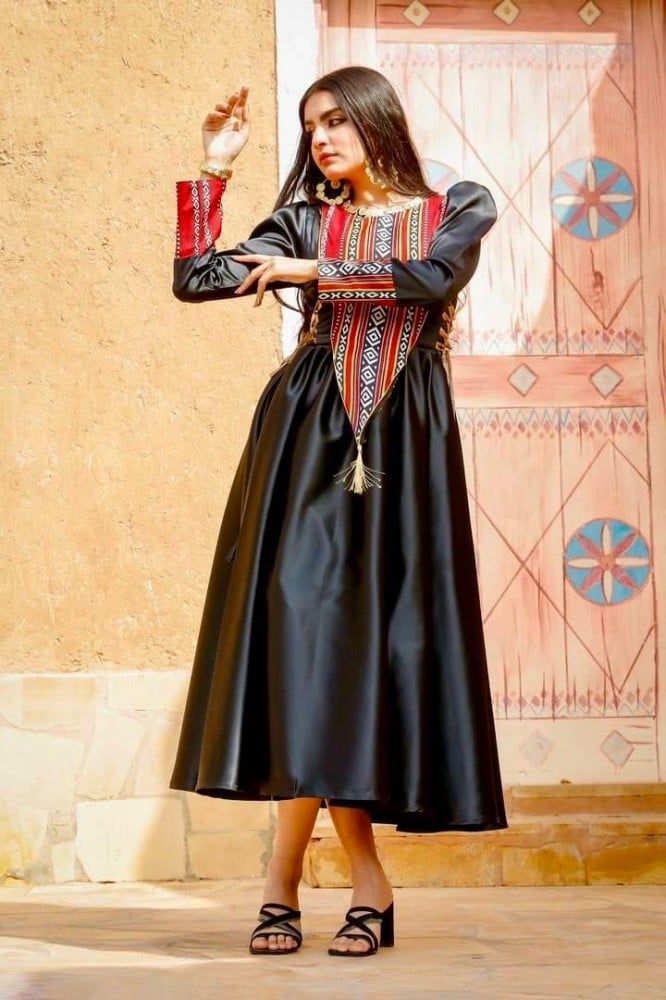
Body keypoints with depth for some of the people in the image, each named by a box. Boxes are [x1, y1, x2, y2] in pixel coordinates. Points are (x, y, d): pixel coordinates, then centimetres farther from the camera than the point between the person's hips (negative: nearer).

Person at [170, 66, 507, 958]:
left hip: (406, 438, -1)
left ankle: (286, 883, -4)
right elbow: (194, 279, 9)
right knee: (303, 619, -12)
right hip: (312, 432, 1)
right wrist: (214, 170, 8)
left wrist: (315, 272, -7)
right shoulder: (306, 218, 15)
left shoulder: (457, 209, 10)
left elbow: (434, 277, -11)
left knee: (383, 630, -7)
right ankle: (366, 884, -8)